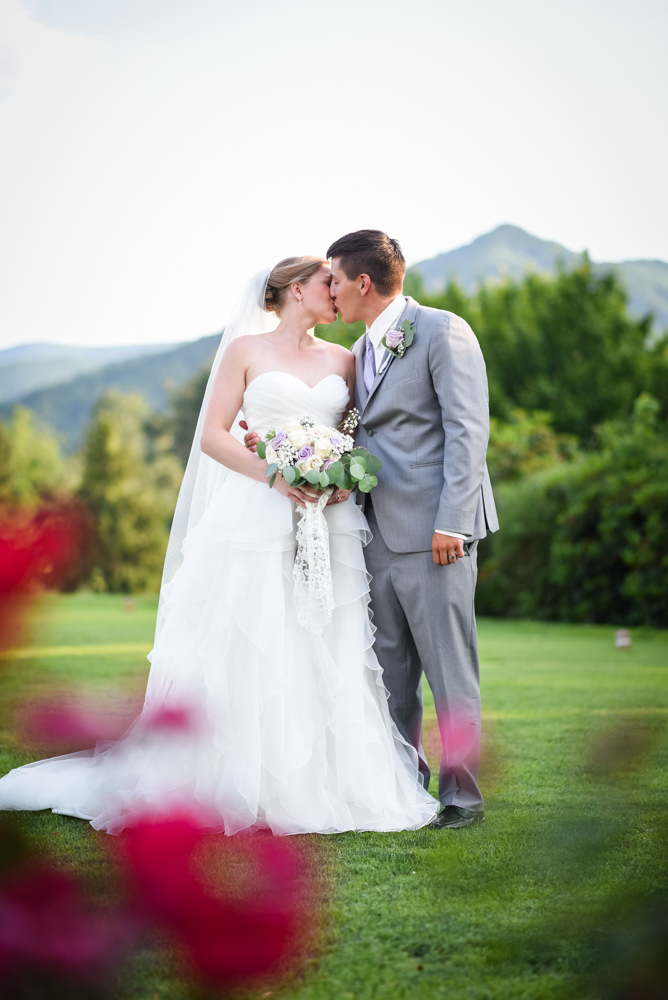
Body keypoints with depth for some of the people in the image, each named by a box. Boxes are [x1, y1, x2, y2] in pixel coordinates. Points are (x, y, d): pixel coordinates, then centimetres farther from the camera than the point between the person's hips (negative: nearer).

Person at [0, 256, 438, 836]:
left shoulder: (343, 361, 15)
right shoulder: (245, 349, 4)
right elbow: (213, 436, -2)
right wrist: (276, 477, -15)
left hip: (328, 524, 4)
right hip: (256, 522, -4)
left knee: (324, 658, 1)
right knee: (244, 656, -4)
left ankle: (319, 786, 7)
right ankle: (234, 786, 3)